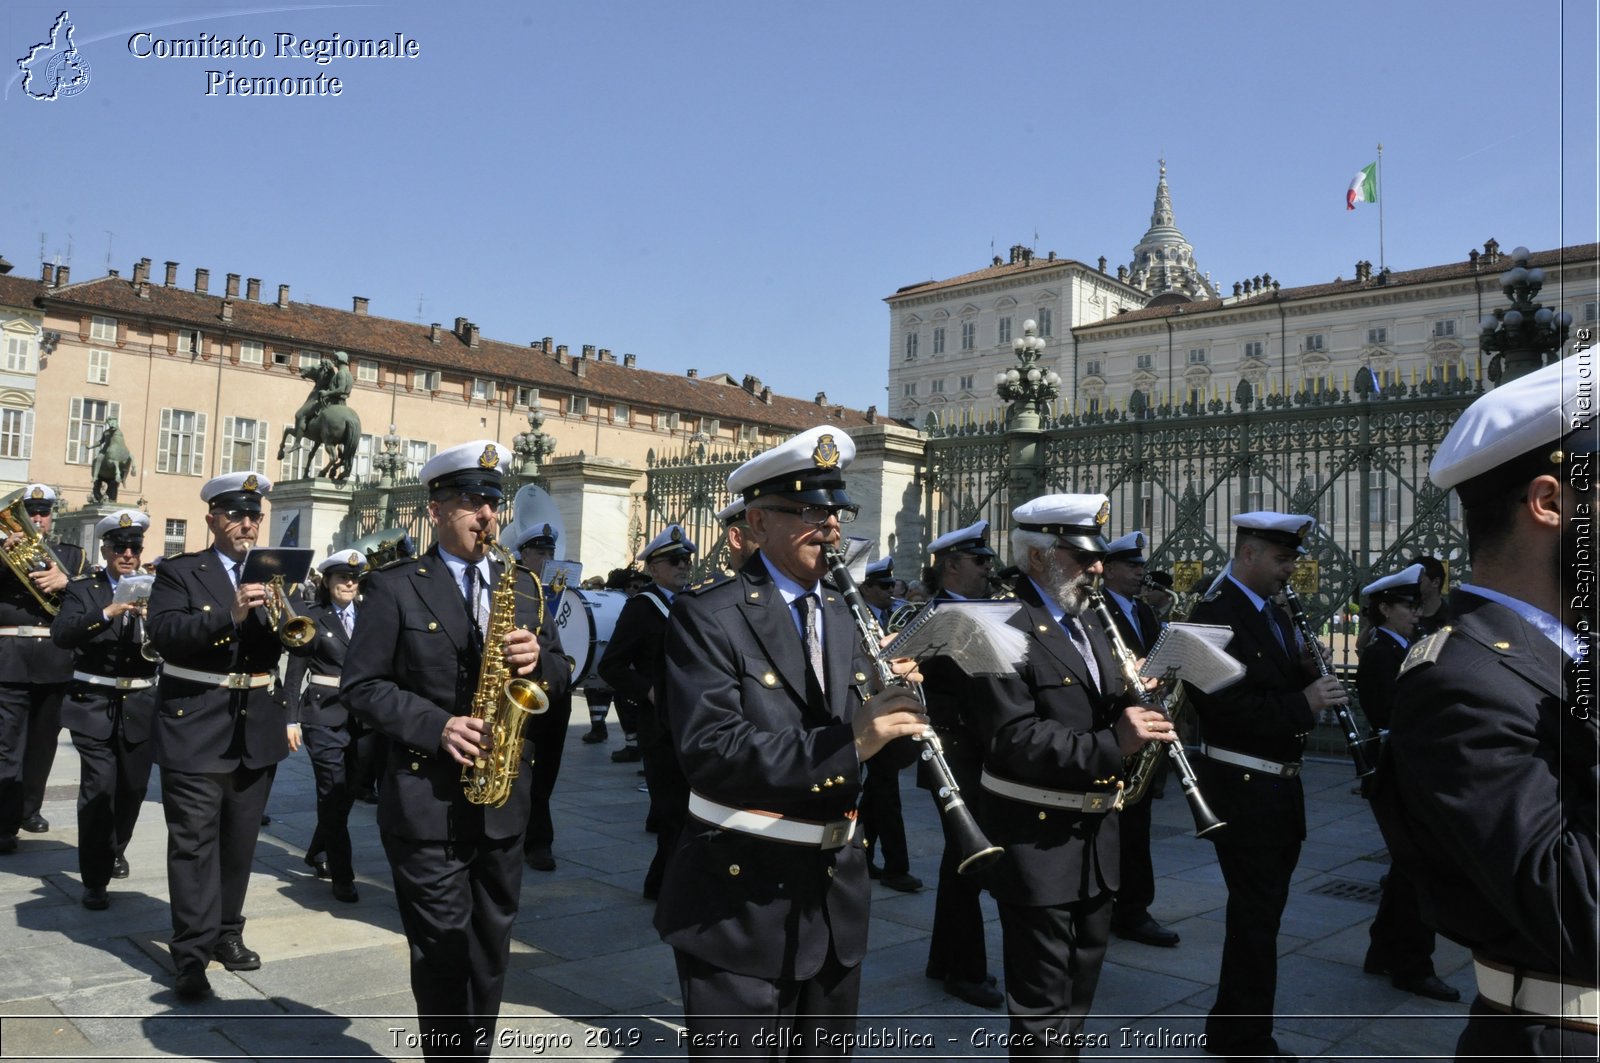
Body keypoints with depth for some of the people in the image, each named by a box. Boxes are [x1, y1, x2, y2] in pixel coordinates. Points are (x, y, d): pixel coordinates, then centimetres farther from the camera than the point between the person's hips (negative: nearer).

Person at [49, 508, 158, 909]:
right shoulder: (83, 589, 0)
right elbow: (61, 633, -16)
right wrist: (108, 612, -30)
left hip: (139, 706, 3)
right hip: (94, 704, -3)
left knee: (133, 787, 13)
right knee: (98, 788, -9)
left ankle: (115, 848, 40)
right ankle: (95, 879, 1)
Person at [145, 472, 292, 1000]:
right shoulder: (179, 572, -2)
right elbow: (163, 634, -17)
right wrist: (229, 614, -31)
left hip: (258, 727, 4)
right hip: (196, 727, -4)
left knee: (240, 838, 14)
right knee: (194, 840, -4)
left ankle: (227, 931, 28)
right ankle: (192, 952, 3)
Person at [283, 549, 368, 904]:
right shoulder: (313, 618, -3)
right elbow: (295, 672, -3)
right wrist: (291, 719, -9)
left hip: (360, 716, 5)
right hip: (323, 716, -5)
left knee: (348, 792, 12)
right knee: (333, 795, -4)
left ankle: (317, 854, 34)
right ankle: (342, 876, 3)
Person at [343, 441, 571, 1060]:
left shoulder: (518, 587, 11)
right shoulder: (394, 588, -3)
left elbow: (560, 678, 10)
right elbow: (361, 686, -8)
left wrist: (538, 660, -13)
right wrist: (436, 726, -20)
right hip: (427, 801, -4)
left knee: (491, 950, 14)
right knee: (442, 951, 1)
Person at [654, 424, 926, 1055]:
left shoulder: (847, 617, 8)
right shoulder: (706, 617, -13)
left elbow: (882, 749, 8)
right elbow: (710, 750, -25)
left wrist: (898, 707, -13)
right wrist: (846, 742, -32)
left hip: (837, 896, 7)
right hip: (739, 900, -6)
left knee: (826, 1050, 21)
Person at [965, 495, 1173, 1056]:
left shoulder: (1087, 628, 12)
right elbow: (1012, 738, -26)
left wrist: (1131, 700, -4)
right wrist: (1110, 745, -32)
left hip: (1094, 839, 9)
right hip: (1038, 842, -9)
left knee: (1080, 988, 23)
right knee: (1043, 1003, 2)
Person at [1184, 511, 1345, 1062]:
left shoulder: (1274, 613, 12)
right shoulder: (1214, 615, -17)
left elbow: (1277, 687, 16)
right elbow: (1225, 707, -25)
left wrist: (1306, 669, -3)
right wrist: (1304, 704, -25)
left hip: (1278, 785, 9)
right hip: (1242, 788, -9)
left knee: (1258, 912, 19)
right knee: (1257, 917, 1)